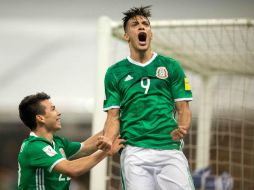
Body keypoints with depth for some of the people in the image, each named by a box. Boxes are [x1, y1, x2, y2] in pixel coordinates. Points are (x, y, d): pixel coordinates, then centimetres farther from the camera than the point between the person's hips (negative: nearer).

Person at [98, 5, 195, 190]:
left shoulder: (171, 66, 12)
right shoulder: (115, 72, 13)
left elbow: (183, 109, 9)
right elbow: (113, 116, 10)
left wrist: (182, 129, -13)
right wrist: (109, 140, -11)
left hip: (170, 149, 0)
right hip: (134, 151, 0)